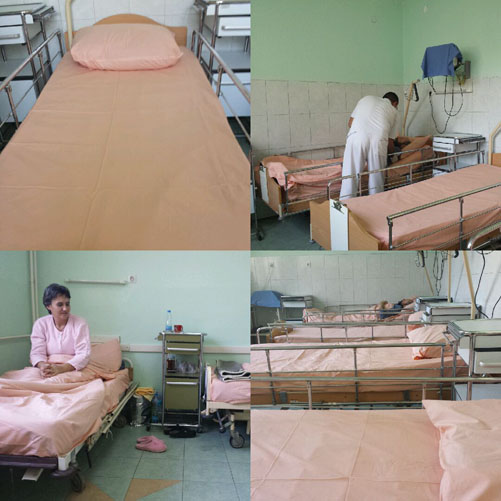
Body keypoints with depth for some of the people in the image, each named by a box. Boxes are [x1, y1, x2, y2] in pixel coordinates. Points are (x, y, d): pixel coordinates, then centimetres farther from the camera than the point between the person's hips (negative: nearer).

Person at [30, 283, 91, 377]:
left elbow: (83, 355, -11)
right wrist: (43, 366, -26)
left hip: (74, 371, -1)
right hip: (50, 370, 2)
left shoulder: (80, 324, -3)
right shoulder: (40, 324, 5)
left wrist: (61, 368, -27)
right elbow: (37, 353, -2)